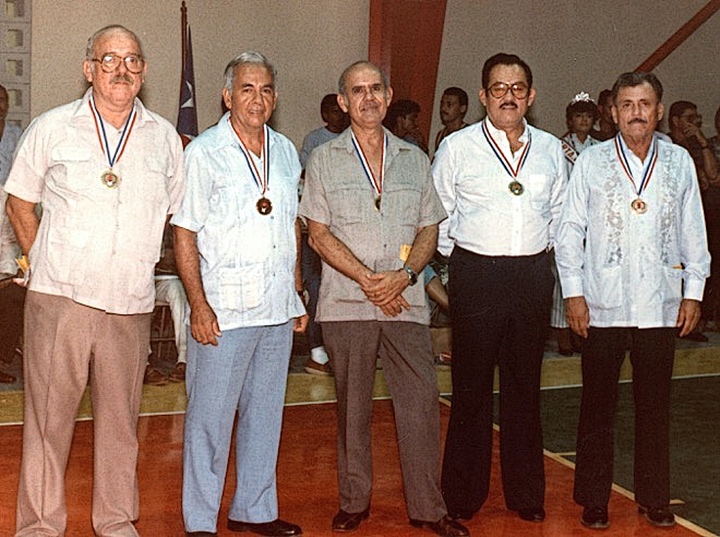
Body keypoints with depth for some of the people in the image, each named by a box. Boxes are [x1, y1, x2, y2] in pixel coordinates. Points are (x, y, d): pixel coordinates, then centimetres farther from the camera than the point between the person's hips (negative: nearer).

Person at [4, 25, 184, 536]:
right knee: (49, 414, 2)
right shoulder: (52, 128, 4)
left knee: (121, 417, 10)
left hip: (130, 302, 2)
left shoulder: (163, 136, 8)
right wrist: (46, 262, 7)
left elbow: (176, 212, 17)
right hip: (59, 298, -1)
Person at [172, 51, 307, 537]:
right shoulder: (203, 152, -5)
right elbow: (184, 234, -7)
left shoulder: (285, 151, 11)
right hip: (223, 309, -5)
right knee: (210, 416, 1)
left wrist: (297, 293, 14)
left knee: (266, 412, 13)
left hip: (278, 308, 6)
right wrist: (199, 305, -14)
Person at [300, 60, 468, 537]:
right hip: (347, 302, -1)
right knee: (353, 407, 6)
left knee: (422, 401, -1)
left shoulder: (415, 159, 13)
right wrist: (368, 279, -11)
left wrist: (404, 274, -8)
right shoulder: (324, 159, 6)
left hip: (406, 301, 2)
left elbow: (430, 229, 11)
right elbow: (319, 234, 0)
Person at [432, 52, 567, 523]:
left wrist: (539, 252, 11)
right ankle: (463, 495, 15)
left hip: (533, 277, 3)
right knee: (472, 387, 2)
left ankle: (526, 494, 22)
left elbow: (559, 214, 17)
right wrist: (460, 260, 8)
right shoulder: (457, 147, 1)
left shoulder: (551, 149, 9)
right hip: (476, 276, -3)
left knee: (525, 386, 10)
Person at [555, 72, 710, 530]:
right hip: (604, 304, -1)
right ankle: (594, 499, 19)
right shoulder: (592, 162, 1)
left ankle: (654, 498, 25)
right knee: (598, 406, 6)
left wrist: (693, 291, 7)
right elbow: (570, 230, 2)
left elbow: (694, 232, 10)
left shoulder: (679, 162, 6)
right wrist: (573, 292, -3)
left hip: (661, 304, 2)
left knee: (655, 406, 10)